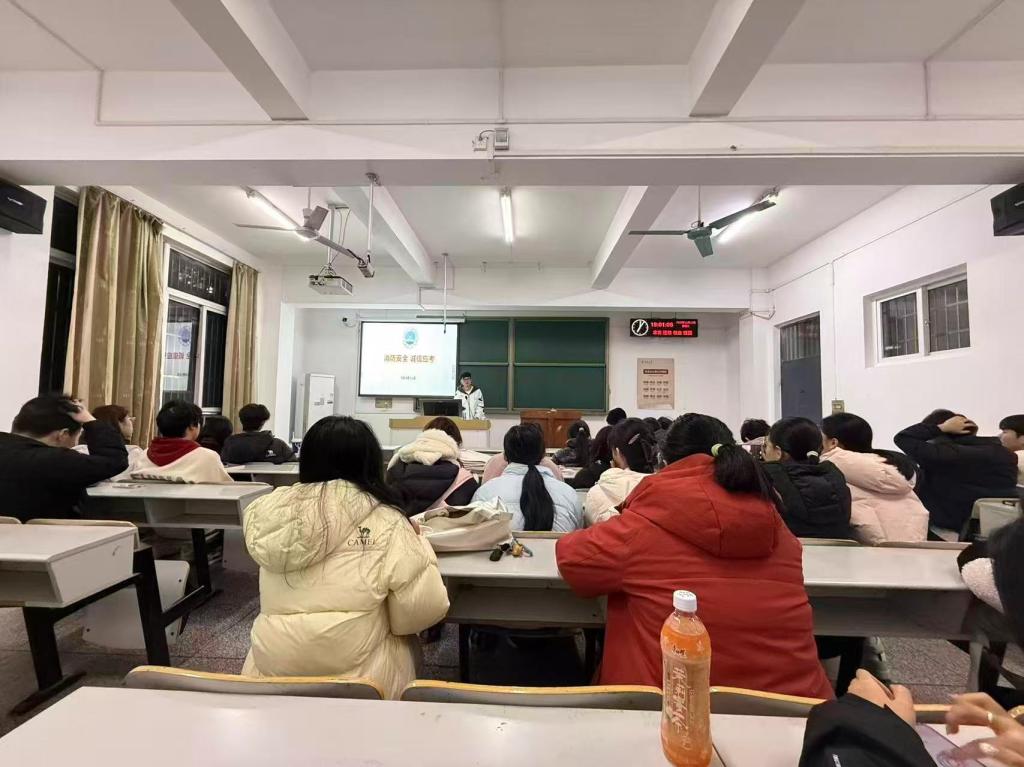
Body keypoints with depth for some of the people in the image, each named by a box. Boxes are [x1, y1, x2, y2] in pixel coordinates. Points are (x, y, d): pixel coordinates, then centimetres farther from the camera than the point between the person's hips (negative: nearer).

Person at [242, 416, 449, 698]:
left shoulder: (270, 510, -6)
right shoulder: (386, 524, -17)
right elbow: (425, 610, -13)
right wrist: (416, 546, 2)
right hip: (357, 680, -4)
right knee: (404, 642, 25)